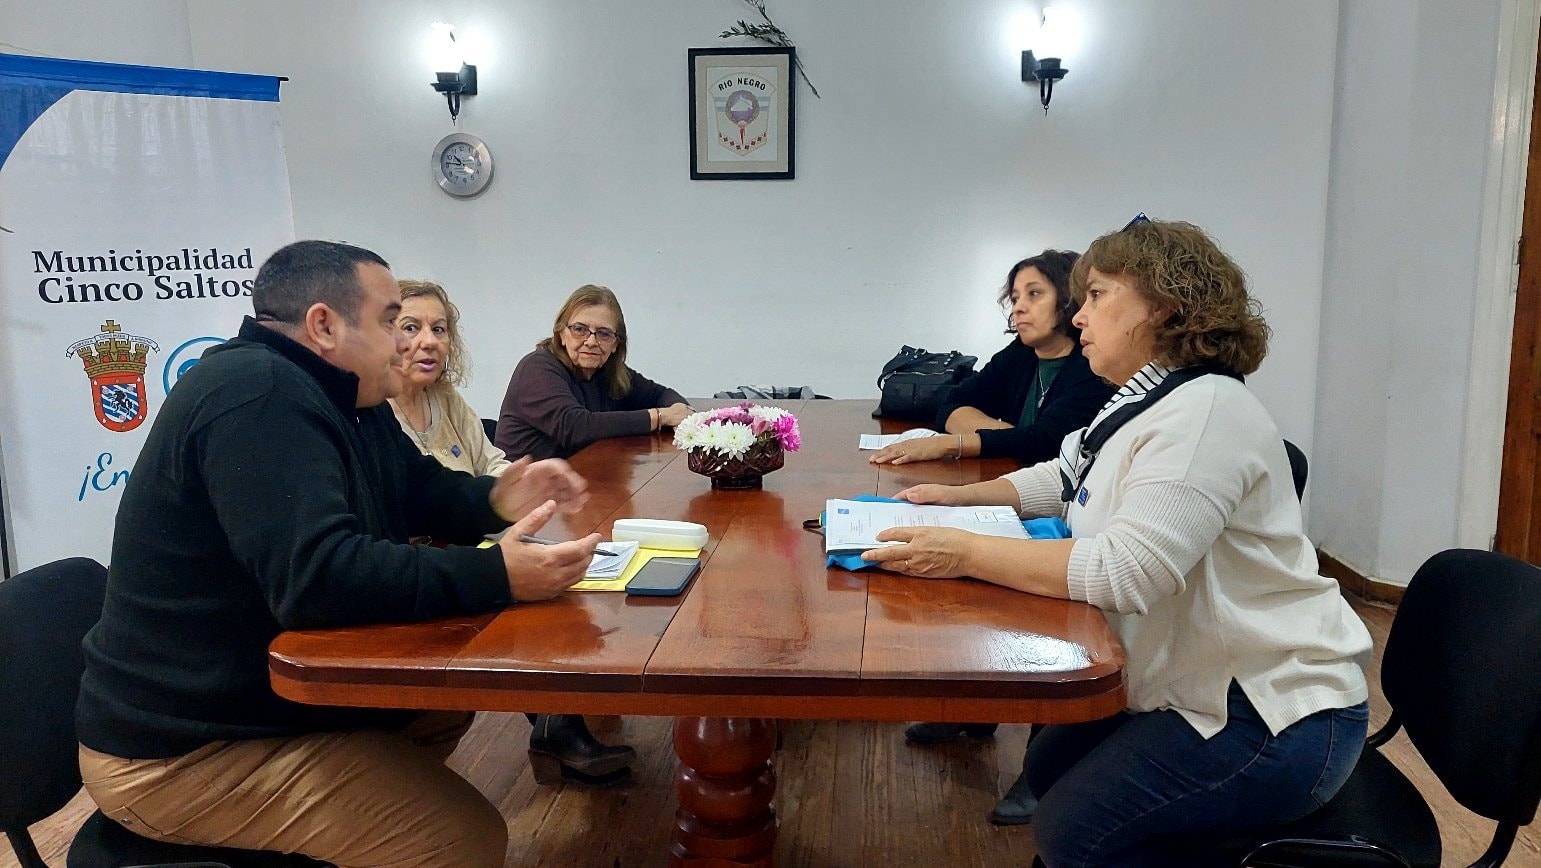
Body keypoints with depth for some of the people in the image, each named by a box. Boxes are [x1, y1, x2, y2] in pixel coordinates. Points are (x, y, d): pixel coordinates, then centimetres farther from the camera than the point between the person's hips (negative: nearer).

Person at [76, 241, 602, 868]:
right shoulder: (258, 393, -25)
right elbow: (317, 576, -36)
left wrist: (495, 498, -5)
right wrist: (497, 577, -35)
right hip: (180, 752, -10)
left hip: (254, 696, 11)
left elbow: (419, 489, 16)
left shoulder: (339, 398, 9)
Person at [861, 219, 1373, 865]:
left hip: (1279, 717, -9)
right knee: (1046, 768, 12)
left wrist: (965, 554, -28)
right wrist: (962, 496, 8)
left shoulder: (1206, 410, -23)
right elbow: (1062, 479, 23)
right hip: (1206, 688, 9)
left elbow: (1125, 572, -32)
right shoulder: (1145, 406, 8)